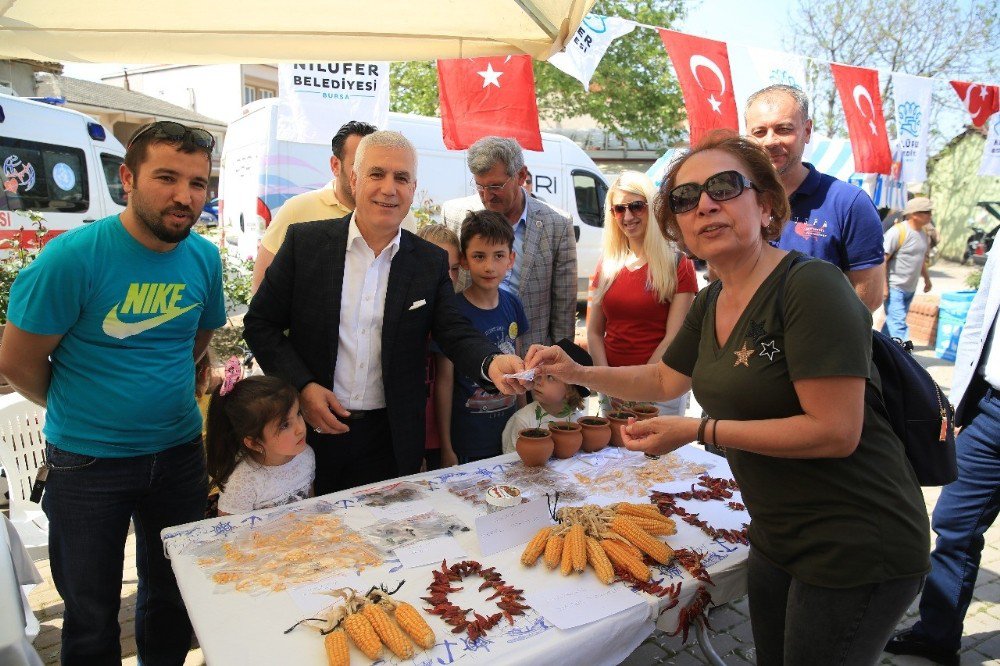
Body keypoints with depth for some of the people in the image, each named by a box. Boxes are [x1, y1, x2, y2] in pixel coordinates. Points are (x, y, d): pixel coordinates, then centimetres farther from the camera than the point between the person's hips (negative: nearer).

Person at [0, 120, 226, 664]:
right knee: (91, 615, 15)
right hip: (88, 463, -4)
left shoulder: (204, 258, -4)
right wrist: (79, 409, 4)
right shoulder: (72, 257, -19)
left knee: (174, 597, 21)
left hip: (179, 454, 4)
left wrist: (157, 392, 9)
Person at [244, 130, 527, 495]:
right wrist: (302, 386, -13)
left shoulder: (431, 262, 0)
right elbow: (260, 323, 0)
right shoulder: (305, 242, -4)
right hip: (310, 429, 0)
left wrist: (493, 363, -27)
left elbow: (456, 334, -5)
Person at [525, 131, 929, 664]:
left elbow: (837, 431, -26)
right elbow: (666, 380, 17)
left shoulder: (810, 286, -23)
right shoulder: (712, 302, 3)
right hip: (777, 537, 8)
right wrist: (578, 373, 6)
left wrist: (699, 431, -24)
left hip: (857, 551, -7)